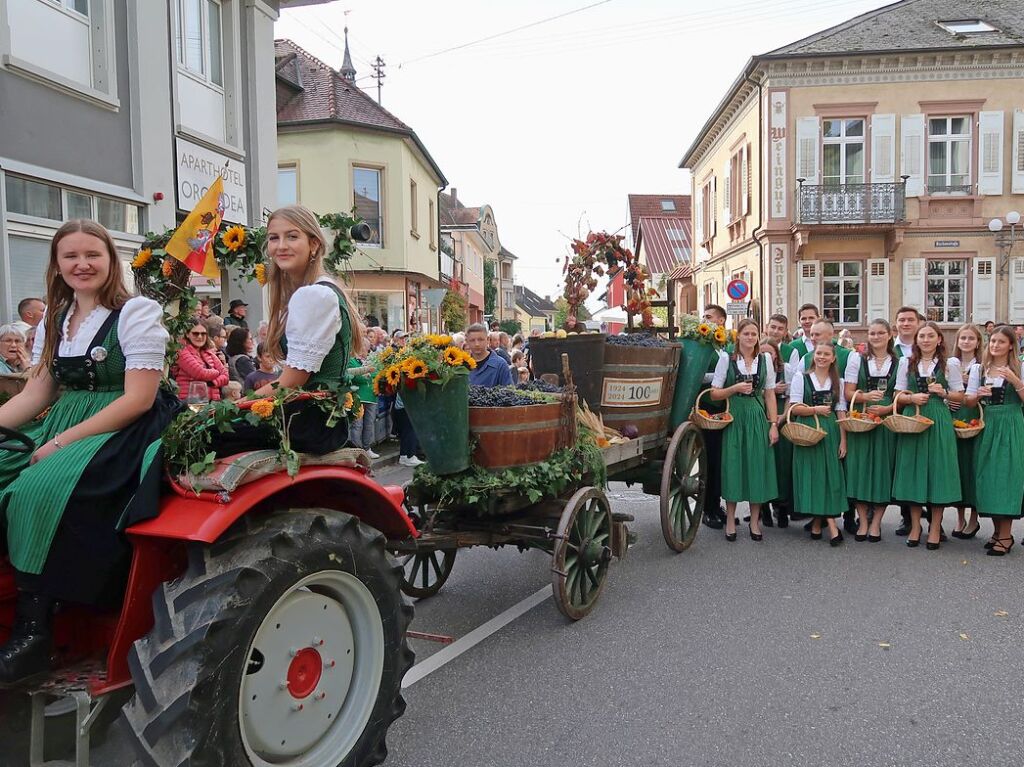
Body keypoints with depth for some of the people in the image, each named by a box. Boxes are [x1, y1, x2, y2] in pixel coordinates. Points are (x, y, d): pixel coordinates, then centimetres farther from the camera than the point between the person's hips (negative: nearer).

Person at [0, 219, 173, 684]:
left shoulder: (137, 312, -6)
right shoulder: (53, 321, 15)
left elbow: (138, 399, -14)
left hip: (123, 432, -7)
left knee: (42, 488, -29)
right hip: (63, 427, 7)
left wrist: (61, 442, -17)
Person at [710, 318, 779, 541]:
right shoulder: (726, 358, 1)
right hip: (734, 418, -2)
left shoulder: (765, 359, 8)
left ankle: (755, 521, 15)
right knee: (733, 466, -1)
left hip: (758, 419, 2)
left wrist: (774, 424, 2)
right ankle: (730, 521, 12)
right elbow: (715, 393, 1)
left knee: (757, 467, 2)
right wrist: (736, 388, -15)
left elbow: (770, 394, 8)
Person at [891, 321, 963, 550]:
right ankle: (915, 526, 14)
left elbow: (960, 396, 8)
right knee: (913, 470, 3)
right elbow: (898, 396, 9)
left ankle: (935, 528, 11)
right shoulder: (906, 363, 9)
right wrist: (912, 398, -10)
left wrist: (944, 393, -11)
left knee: (937, 470, -1)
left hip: (939, 421, -1)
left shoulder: (950, 364, 6)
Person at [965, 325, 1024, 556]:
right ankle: (997, 530, 17)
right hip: (986, 426, 4)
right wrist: (978, 394, -9)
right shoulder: (979, 369, 10)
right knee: (987, 475, 4)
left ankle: (1005, 535, 1)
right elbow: (969, 402, 10)